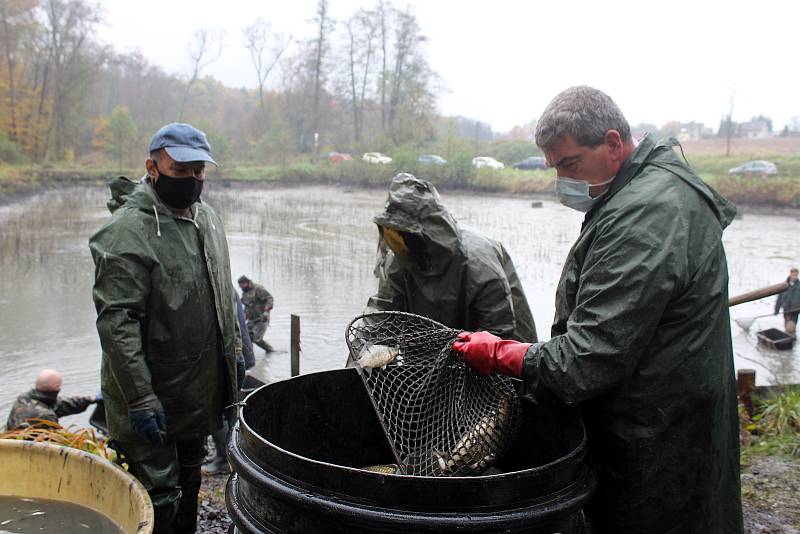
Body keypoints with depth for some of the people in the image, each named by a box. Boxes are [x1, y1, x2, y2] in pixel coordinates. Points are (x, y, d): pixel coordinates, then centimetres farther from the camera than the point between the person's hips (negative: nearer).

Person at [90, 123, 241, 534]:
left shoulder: (207, 217, 7)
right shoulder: (128, 230, -20)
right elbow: (117, 323, -25)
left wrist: (234, 346, 17)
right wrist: (140, 398, -26)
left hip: (202, 389, 8)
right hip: (155, 396, -8)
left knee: (189, 481, 24)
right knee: (159, 497, 2)